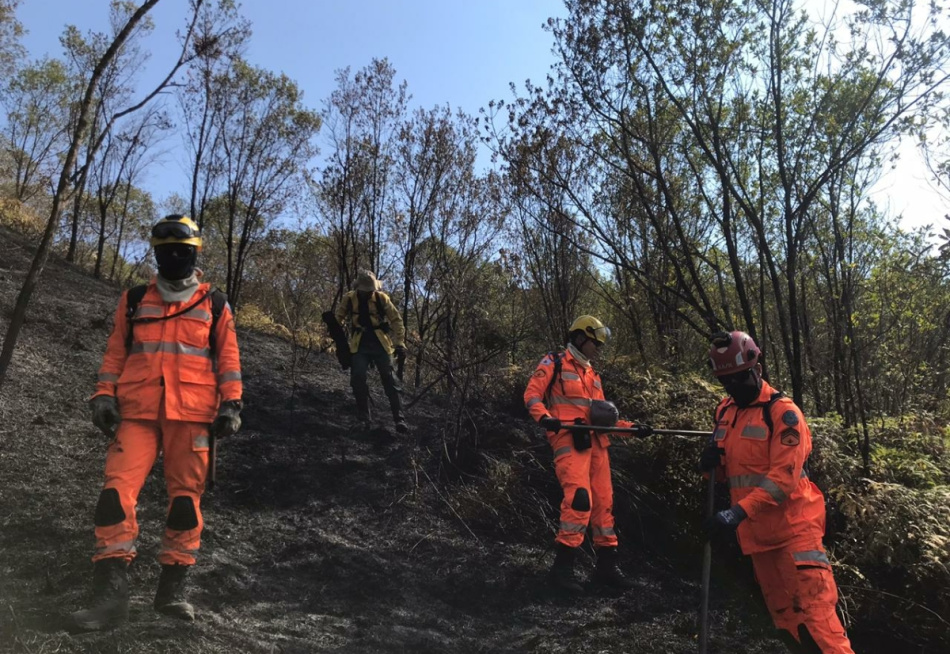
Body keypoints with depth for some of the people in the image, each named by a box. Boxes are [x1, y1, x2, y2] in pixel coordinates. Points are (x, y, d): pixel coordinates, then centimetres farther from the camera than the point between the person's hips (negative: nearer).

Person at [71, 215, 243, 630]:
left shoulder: (214, 304, 12)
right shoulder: (134, 300, 16)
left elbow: (228, 357, 8)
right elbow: (116, 351, 15)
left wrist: (231, 403, -1)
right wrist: (104, 394, 4)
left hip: (191, 413, -1)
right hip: (137, 410, 1)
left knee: (186, 495, -1)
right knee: (118, 489, -12)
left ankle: (173, 587, 10)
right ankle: (111, 590, -9)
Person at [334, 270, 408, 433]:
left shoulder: (382, 298, -8)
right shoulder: (349, 299, -4)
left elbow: (396, 320, -4)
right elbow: (338, 318, 10)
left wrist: (399, 343, -9)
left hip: (380, 345, -1)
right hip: (360, 346, 1)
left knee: (389, 381, -1)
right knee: (358, 379, -9)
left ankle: (399, 419, 1)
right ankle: (363, 417, 7)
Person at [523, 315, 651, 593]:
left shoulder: (592, 375, 25)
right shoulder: (554, 364, 2)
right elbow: (532, 394, -7)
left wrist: (632, 427, 13)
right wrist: (544, 416, -26)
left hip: (595, 442, 8)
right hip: (569, 439, -8)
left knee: (603, 502, 8)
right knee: (580, 498, -21)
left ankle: (606, 566, 19)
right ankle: (562, 566, -13)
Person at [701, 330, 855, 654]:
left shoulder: (783, 412, -13)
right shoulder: (725, 411, 9)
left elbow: (783, 477, -23)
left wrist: (738, 512, -32)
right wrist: (714, 463, -6)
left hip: (793, 526, -7)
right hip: (757, 531, 7)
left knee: (814, 611, -10)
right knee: (784, 615, 14)